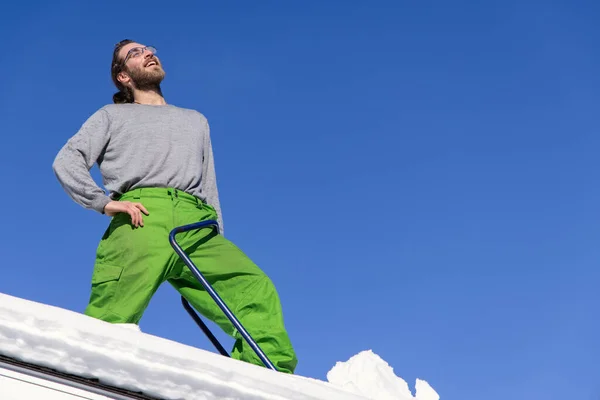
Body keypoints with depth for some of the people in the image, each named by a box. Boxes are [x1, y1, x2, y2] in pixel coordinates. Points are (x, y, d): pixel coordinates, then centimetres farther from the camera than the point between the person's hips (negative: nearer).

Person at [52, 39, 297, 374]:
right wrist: (105, 202, -6)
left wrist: (219, 252, 14)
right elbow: (67, 161, 14)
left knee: (256, 291, -22)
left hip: (197, 227, 3)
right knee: (109, 319, -23)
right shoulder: (113, 115, 28)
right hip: (142, 220, -2)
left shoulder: (196, 120, 38)